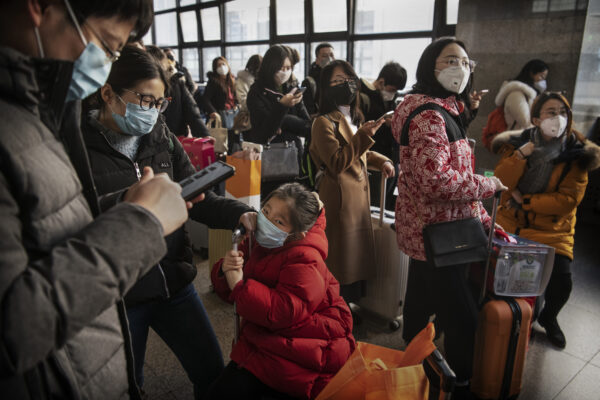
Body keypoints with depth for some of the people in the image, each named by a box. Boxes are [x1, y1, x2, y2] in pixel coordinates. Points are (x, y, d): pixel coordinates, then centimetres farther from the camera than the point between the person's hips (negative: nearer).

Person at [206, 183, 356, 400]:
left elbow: (284, 313, -31)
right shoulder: (258, 242, 2)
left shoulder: (304, 260, -20)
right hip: (261, 339, 7)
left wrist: (239, 285, -27)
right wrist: (225, 270, -17)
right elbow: (228, 292, 7)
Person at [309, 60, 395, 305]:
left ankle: (349, 306, 31)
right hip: (339, 198, -9)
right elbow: (337, 163, -22)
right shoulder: (324, 122, -13)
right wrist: (364, 136, -26)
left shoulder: (355, 119, 16)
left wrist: (381, 161, 11)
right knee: (339, 259, -1)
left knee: (356, 255, 16)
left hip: (359, 196, 9)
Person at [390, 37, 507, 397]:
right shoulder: (429, 114, -20)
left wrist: (485, 219, 12)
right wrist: (488, 185, -15)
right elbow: (436, 179, -31)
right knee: (463, 319, 3)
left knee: (421, 305, 23)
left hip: (428, 232, 11)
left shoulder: (444, 110, 14)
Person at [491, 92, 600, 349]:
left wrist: (524, 200, -15)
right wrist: (522, 153, -22)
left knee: (561, 283, -14)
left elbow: (569, 199, -13)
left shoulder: (577, 153, -4)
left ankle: (548, 319, 24)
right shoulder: (516, 143, 0)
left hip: (552, 230, 0)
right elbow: (500, 184, -12)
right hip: (511, 224, 1)